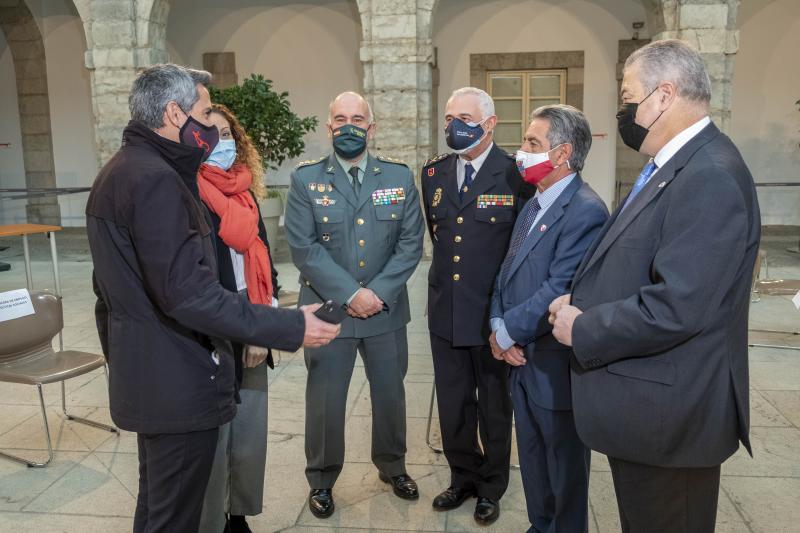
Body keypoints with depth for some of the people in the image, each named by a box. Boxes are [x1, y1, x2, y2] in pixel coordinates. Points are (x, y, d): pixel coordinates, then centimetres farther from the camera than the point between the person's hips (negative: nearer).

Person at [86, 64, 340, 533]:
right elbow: (186, 291, -28)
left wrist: (119, 352, 26)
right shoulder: (156, 178, -20)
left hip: (141, 371, 11)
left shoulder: (117, 172, 12)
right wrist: (289, 328, -25)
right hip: (177, 380, -11)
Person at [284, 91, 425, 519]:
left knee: (391, 394, 16)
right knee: (325, 400, 9)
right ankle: (321, 481, 31)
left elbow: (411, 243, -2)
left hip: (386, 309, 2)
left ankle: (392, 466, 41)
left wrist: (379, 292, -13)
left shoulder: (400, 177, 3)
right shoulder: (305, 179, -2)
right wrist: (350, 294, -17)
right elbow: (303, 247, -10)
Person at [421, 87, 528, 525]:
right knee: (452, 404, 15)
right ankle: (463, 477, 37)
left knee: (494, 406, 14)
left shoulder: (515, 174, -10)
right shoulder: (433, 173, 6)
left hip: (493, 312, -4)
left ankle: (491, 486, 34)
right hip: (445, 309, 5)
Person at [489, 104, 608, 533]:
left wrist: (507, 332, -15)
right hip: (521, 357, 9)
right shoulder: (532, 206, 11)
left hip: (555, 366, -8)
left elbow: (560, 291, -25)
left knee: (564, 466, 12)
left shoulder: (586, 211, -19)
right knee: (532, 459, 23)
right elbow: (507, 273, 10)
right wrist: (498, 328, -6)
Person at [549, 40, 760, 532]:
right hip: (647, 404, 9)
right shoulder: (676, 166, 9)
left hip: (666, 415, -9)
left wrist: (581, 329, -17)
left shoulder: (711, 178, -23)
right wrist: (581, 301, 1)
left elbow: (674, 308, -30)